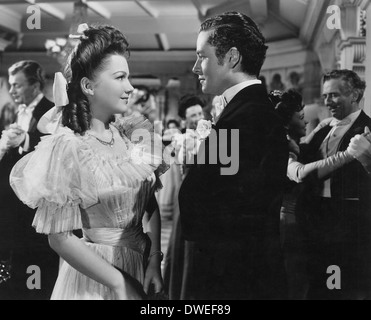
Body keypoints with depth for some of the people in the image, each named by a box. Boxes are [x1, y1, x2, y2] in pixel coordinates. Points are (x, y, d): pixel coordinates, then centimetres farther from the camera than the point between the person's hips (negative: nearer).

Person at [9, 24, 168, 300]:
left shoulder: (133, 135, -1)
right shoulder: (67, 146, -17)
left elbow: (151, 204, 6)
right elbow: (60, 237, -16)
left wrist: (154, 263, -4)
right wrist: (119, 282, -15)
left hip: (142, 266, 6)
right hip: (94, 277, -5)